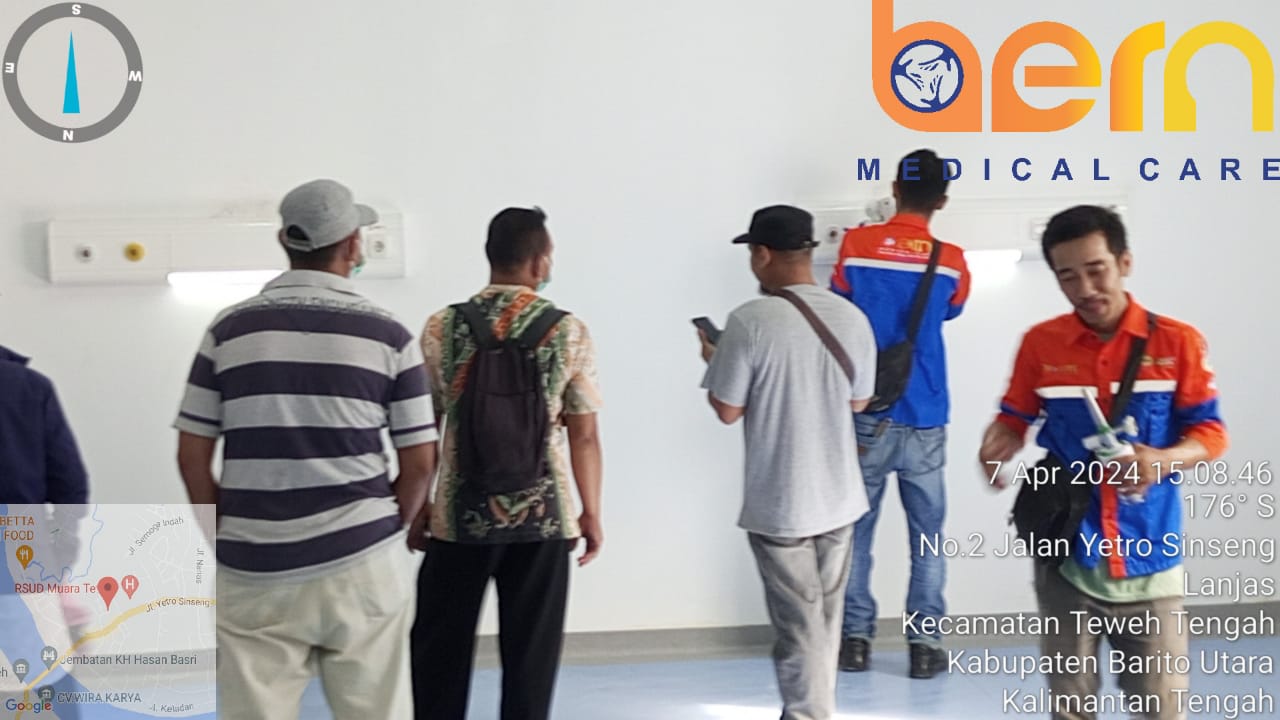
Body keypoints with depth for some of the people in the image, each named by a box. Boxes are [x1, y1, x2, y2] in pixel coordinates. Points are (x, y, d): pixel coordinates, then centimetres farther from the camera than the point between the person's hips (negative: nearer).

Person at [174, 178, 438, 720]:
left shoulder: (230, 329, 2)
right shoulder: (386, 335, -1)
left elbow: (192, 457, 3)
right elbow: (420, 462, 1)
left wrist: (229, 530, 13)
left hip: (253, 570, 1)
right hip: (361, 564, -1)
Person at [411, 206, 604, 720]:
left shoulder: (442, 326, -3)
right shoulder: (569, 332, -5)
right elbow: (584, 435, -2)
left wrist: (418, 505, 12)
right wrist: (591, 513, 8)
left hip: (459, 516, 1)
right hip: (543, 518, -1)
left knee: (440, 651, 11)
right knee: (530, 655, 7)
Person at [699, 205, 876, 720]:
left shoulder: (751, 321, -17)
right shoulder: (852, 318, -1)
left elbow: (727, 411, -11)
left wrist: (714, 361, 7)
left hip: (779, 505, -5)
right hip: (839, 498, 5)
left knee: (800, 628, 3)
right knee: (824, 621, 19)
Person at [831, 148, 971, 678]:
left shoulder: (857, 245, -5)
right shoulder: (951, 261, -3)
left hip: (867, 415, 0)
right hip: (923, 420, 0)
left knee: (856, 528, 9)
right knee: (926, 535, 7)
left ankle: (855, 638, 12)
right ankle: (924, 644, 7)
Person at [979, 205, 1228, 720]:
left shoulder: (1178, 343, -2)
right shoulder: (1041, 344, 1)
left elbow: (1210, 433, 0)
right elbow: (1014, 419, 11)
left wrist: (1163, 460, -21)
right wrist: (996, 449, -13)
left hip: (1149, 561, -1)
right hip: (1066, 558, 1)